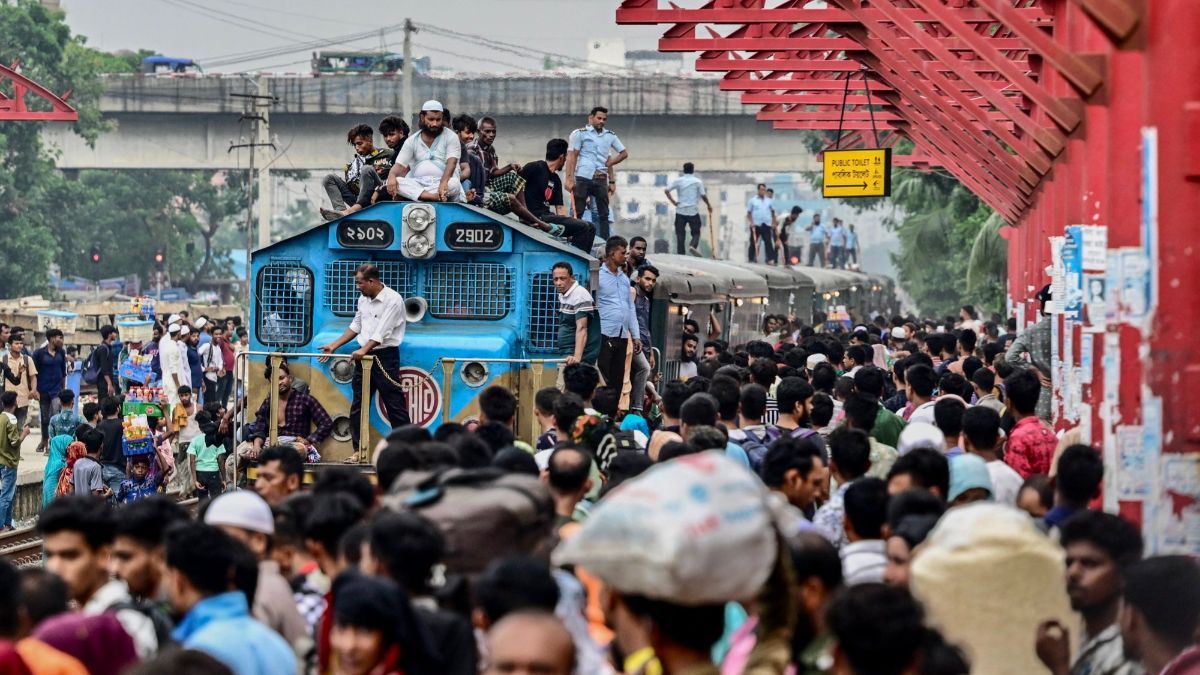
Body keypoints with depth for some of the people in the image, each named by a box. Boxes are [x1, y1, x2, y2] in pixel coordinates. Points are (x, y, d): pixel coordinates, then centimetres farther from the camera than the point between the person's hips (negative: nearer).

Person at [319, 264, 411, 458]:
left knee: (395, 405, -6)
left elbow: (382, 332, -22)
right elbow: (356, 326, 21)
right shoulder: (363, 299, 11)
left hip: (385, 356, -8)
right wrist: (333, 346, 19)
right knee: (358, 406, 8)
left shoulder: (393, 300, -14)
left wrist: (364, 350, -32)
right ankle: (358, 450, 13)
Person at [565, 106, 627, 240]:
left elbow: (624, 153, 21)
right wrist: (569, 179, -15)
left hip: (601, 179, 5)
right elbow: (572, 156, -6)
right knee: (577, 213, -4)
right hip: (583, 178, -5)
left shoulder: (610, 136, 13)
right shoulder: (580, 133, 0)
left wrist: (608, 164, 7)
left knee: (604, 214, 5)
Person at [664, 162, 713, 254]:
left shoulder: (678, 181, 1)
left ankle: (681, 254, 2)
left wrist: (673, 201, -2)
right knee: (696, 233, 9)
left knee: (680, 234, 6)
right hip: (693, 212, -1)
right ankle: (693, 246, -19)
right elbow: (703, 195, -2)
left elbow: (666, 191, -8)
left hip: (680, 211, 1)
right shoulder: (698, 182, 0)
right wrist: (709, 205, 13)